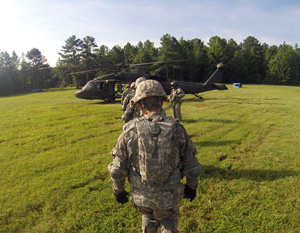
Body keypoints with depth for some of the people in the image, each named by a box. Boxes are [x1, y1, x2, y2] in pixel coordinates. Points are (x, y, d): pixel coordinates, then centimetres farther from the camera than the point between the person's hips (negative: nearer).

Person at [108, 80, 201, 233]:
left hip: (140, 195, 1)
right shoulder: (176, 130, -17)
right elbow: (191, 165, -7)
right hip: (167, 196, -1)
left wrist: (118, 190, 9)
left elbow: (118, 169, -8)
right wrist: (192, 186, 11)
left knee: (148, 218, 31)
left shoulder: (129, 131, -16)